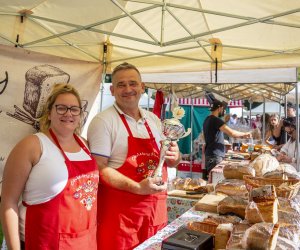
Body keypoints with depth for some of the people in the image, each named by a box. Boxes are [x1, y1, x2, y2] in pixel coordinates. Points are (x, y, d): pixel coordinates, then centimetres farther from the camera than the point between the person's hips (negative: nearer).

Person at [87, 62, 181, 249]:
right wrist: (137, 187, -25)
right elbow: (99, 168, -17)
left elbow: (170, 160, 17)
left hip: (156, 208, 6)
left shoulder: (154, 120, 9)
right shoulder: (103, 121, -11)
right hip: (120, 210, -6)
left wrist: (175, 156, -6)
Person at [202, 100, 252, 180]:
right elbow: (231, 132, -22)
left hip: (210, 154, 10)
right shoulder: (215, 120, -15)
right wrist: (245, 134, -5)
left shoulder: (208, 119, 15)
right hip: (215, 156, -10)